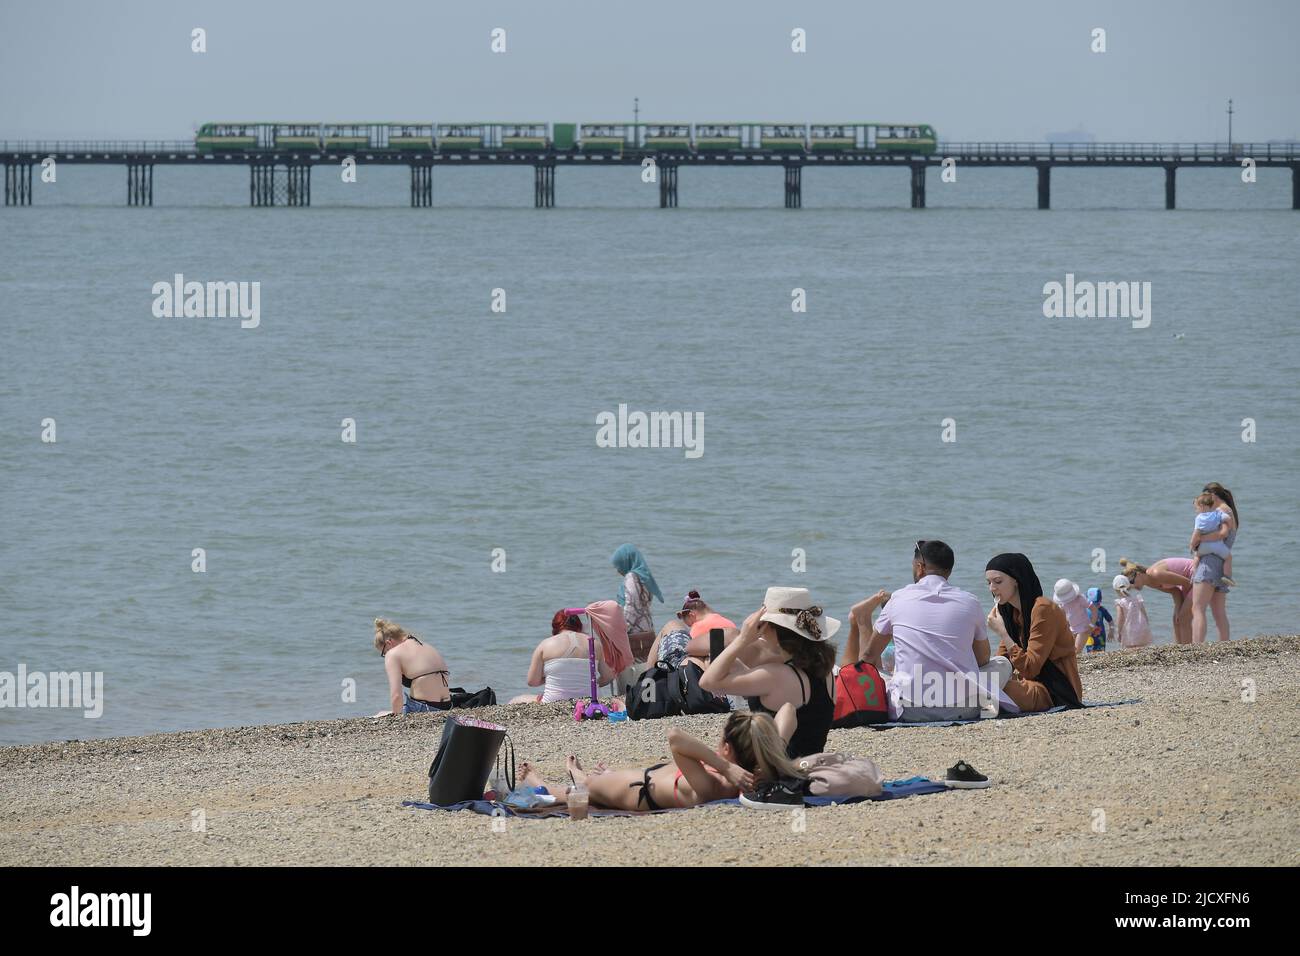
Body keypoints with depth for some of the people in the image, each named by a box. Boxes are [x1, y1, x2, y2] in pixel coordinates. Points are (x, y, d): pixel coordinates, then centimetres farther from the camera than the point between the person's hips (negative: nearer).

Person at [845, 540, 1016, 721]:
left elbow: (868, 656, 15)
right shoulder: (970, 602, 4)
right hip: (964, 710, 0)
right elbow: (983, 660, 18)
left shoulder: (898, 599, 4)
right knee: (1002, 663, 25)